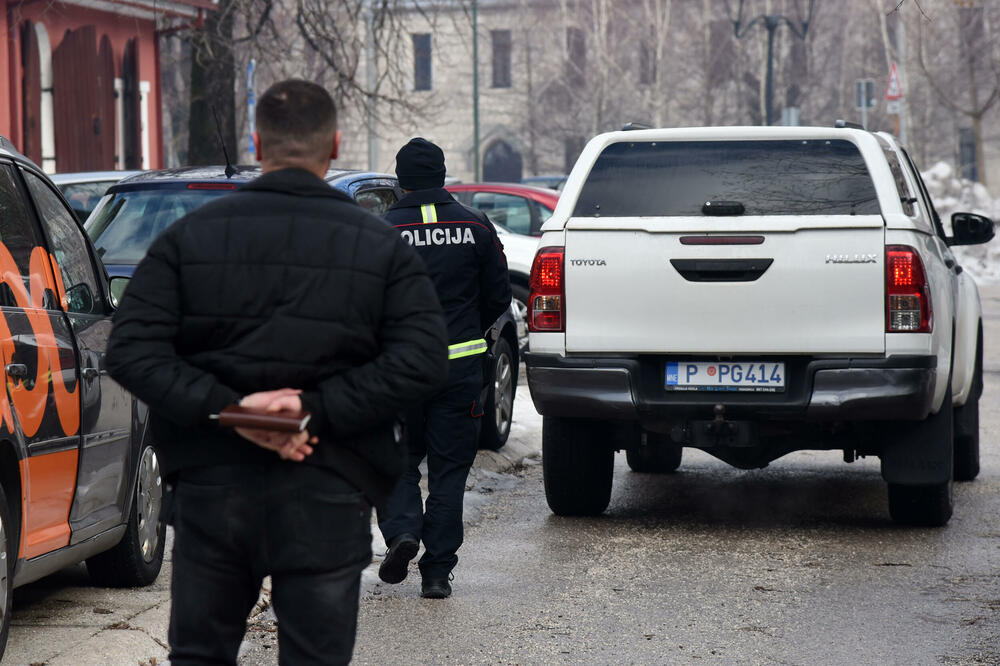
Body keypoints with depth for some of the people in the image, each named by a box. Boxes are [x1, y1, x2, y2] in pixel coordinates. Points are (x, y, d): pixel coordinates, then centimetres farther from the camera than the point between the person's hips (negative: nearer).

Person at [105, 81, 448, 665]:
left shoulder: (191, 236, 2)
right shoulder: (380, 246, 0)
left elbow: (132, 351, -8)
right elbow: (422, 360, -11)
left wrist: (226, 408, -13)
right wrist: (317, 407, -13)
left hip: (212, 486, 1)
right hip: (327, 491, -1)